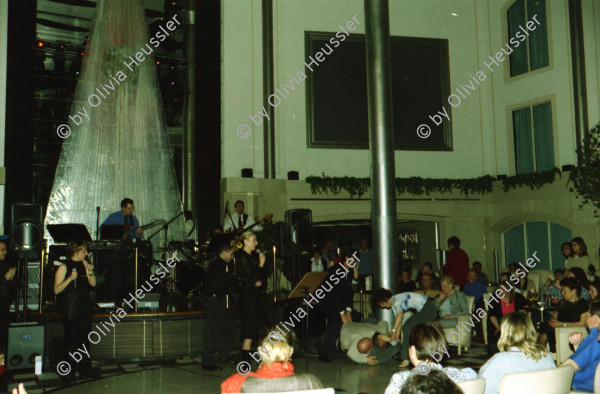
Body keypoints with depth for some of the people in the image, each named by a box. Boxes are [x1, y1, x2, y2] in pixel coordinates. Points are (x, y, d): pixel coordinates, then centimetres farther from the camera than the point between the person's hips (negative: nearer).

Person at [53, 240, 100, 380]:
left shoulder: (84, 264, 10)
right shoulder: (64, 267, -7)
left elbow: (93, 284, 8)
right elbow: (56, 290, -12)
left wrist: (90, 272, -8)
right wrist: (70, 278, -23)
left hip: (85, 308, 6)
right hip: (70, 309, -6)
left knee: (84, 339, 9)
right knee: (72, 340, -2)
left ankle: (85, 369, 17)